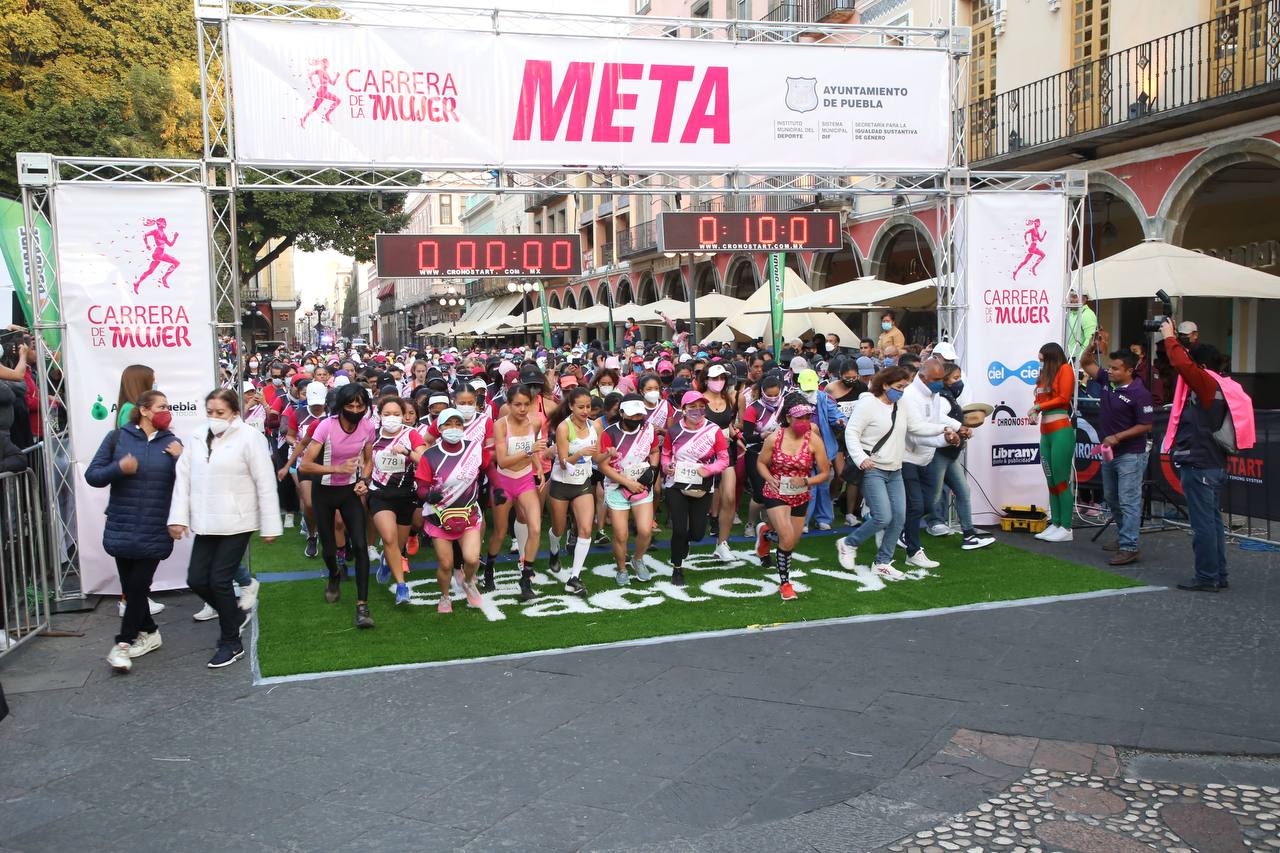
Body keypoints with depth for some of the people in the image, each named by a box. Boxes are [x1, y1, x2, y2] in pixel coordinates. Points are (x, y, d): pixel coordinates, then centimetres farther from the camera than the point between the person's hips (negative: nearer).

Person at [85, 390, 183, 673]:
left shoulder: (172, 443, 3)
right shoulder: (118, 437, 0)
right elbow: (92, 475, -1)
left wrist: (180, 460, -15)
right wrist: (118, 468, -19)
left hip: (155, 531, -1)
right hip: (122, 529, 1)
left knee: (138, 586, -1)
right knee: (130, 587, 9)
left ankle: (123, 644, 9)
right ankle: (149, 633, 27)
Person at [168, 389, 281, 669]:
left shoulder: (249, 437, -9)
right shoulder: (199, 437, 7)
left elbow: (266, 483, -10)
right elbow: (183, 477, 7)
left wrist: (270, 526, -10)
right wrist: (178, 517, -1)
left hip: (236, 523, -6)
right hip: (206, 524, 6)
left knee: (219, 580, -5)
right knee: (196, 579, 5)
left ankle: (231, 644, 12)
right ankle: (235, 617, 31)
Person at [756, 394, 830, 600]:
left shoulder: (814, 440, -12)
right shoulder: (774, 438, -12)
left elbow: (825, 474, -7)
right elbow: (761, 463, 2)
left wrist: (805, 481, -24)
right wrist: (770, 479, -17)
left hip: (800, 497, 3)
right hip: (776, 494, -3)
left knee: (793, 542, 14)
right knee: (787, 539, -18)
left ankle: (767, 531, 48)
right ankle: (784, 583, 3)